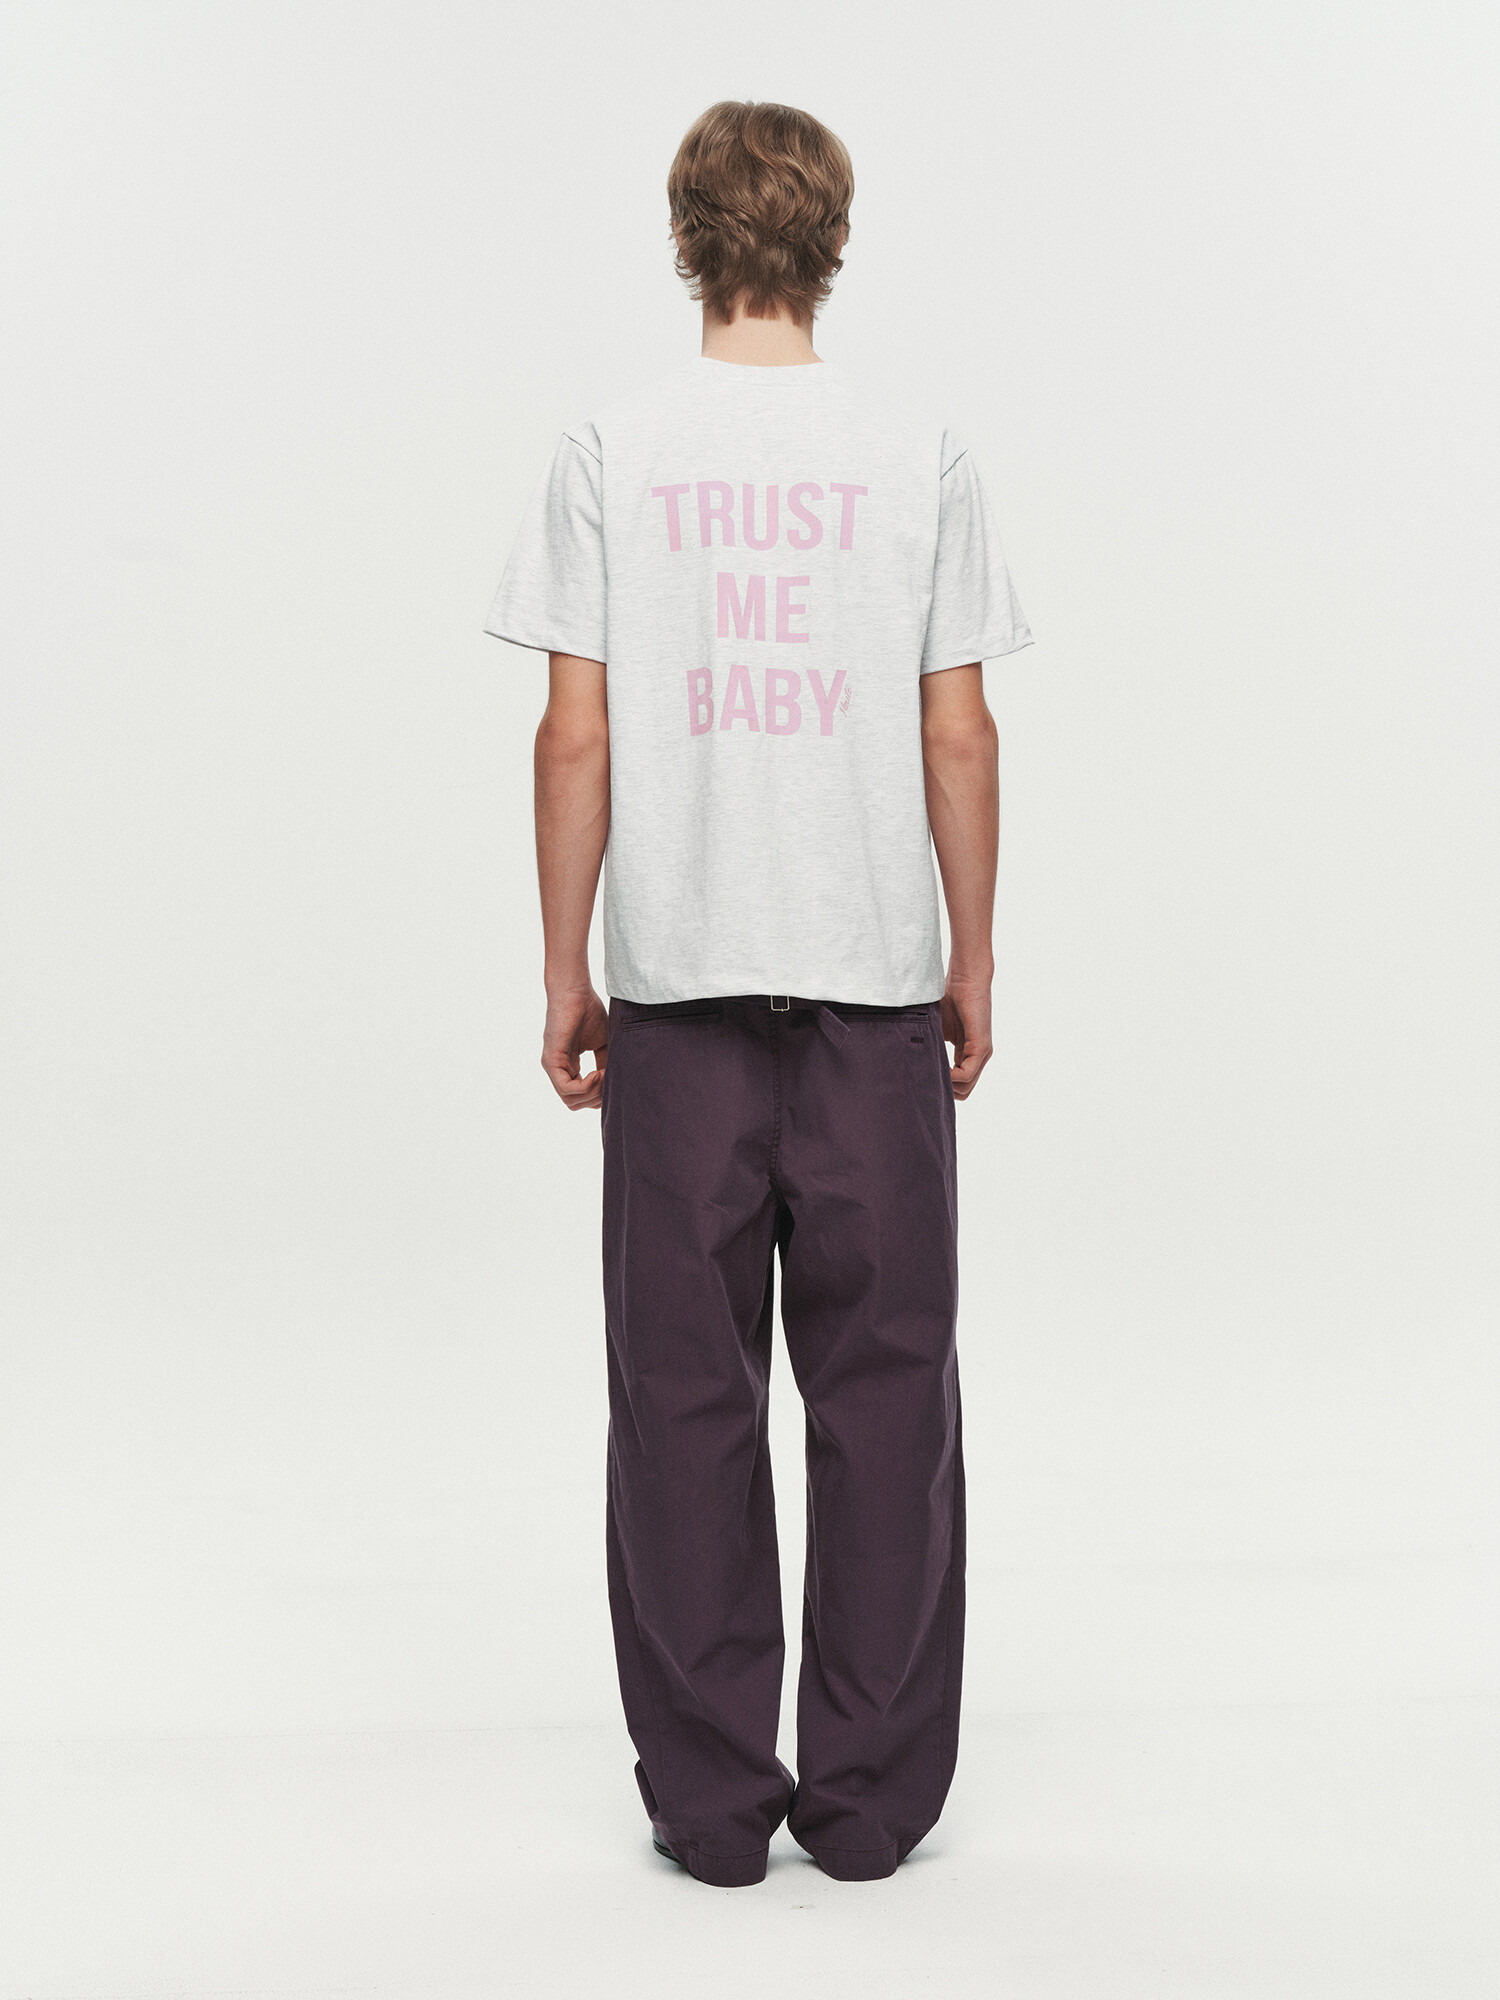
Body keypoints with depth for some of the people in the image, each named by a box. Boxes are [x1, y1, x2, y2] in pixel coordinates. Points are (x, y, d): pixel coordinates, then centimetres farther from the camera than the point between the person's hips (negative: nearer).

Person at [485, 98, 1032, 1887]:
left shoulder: (606, 458, -1)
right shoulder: (920, 461, 0)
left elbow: (577, 739, -3)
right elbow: (958, 741, 1)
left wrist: (564, 974, 5)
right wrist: (971, 966, 10)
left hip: (677, 987, 0)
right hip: (877, 987, 0)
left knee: (685, 1393, 7)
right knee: (883, 1387, 8)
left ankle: (710, 1798, 14)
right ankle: (870, 1794, 15)